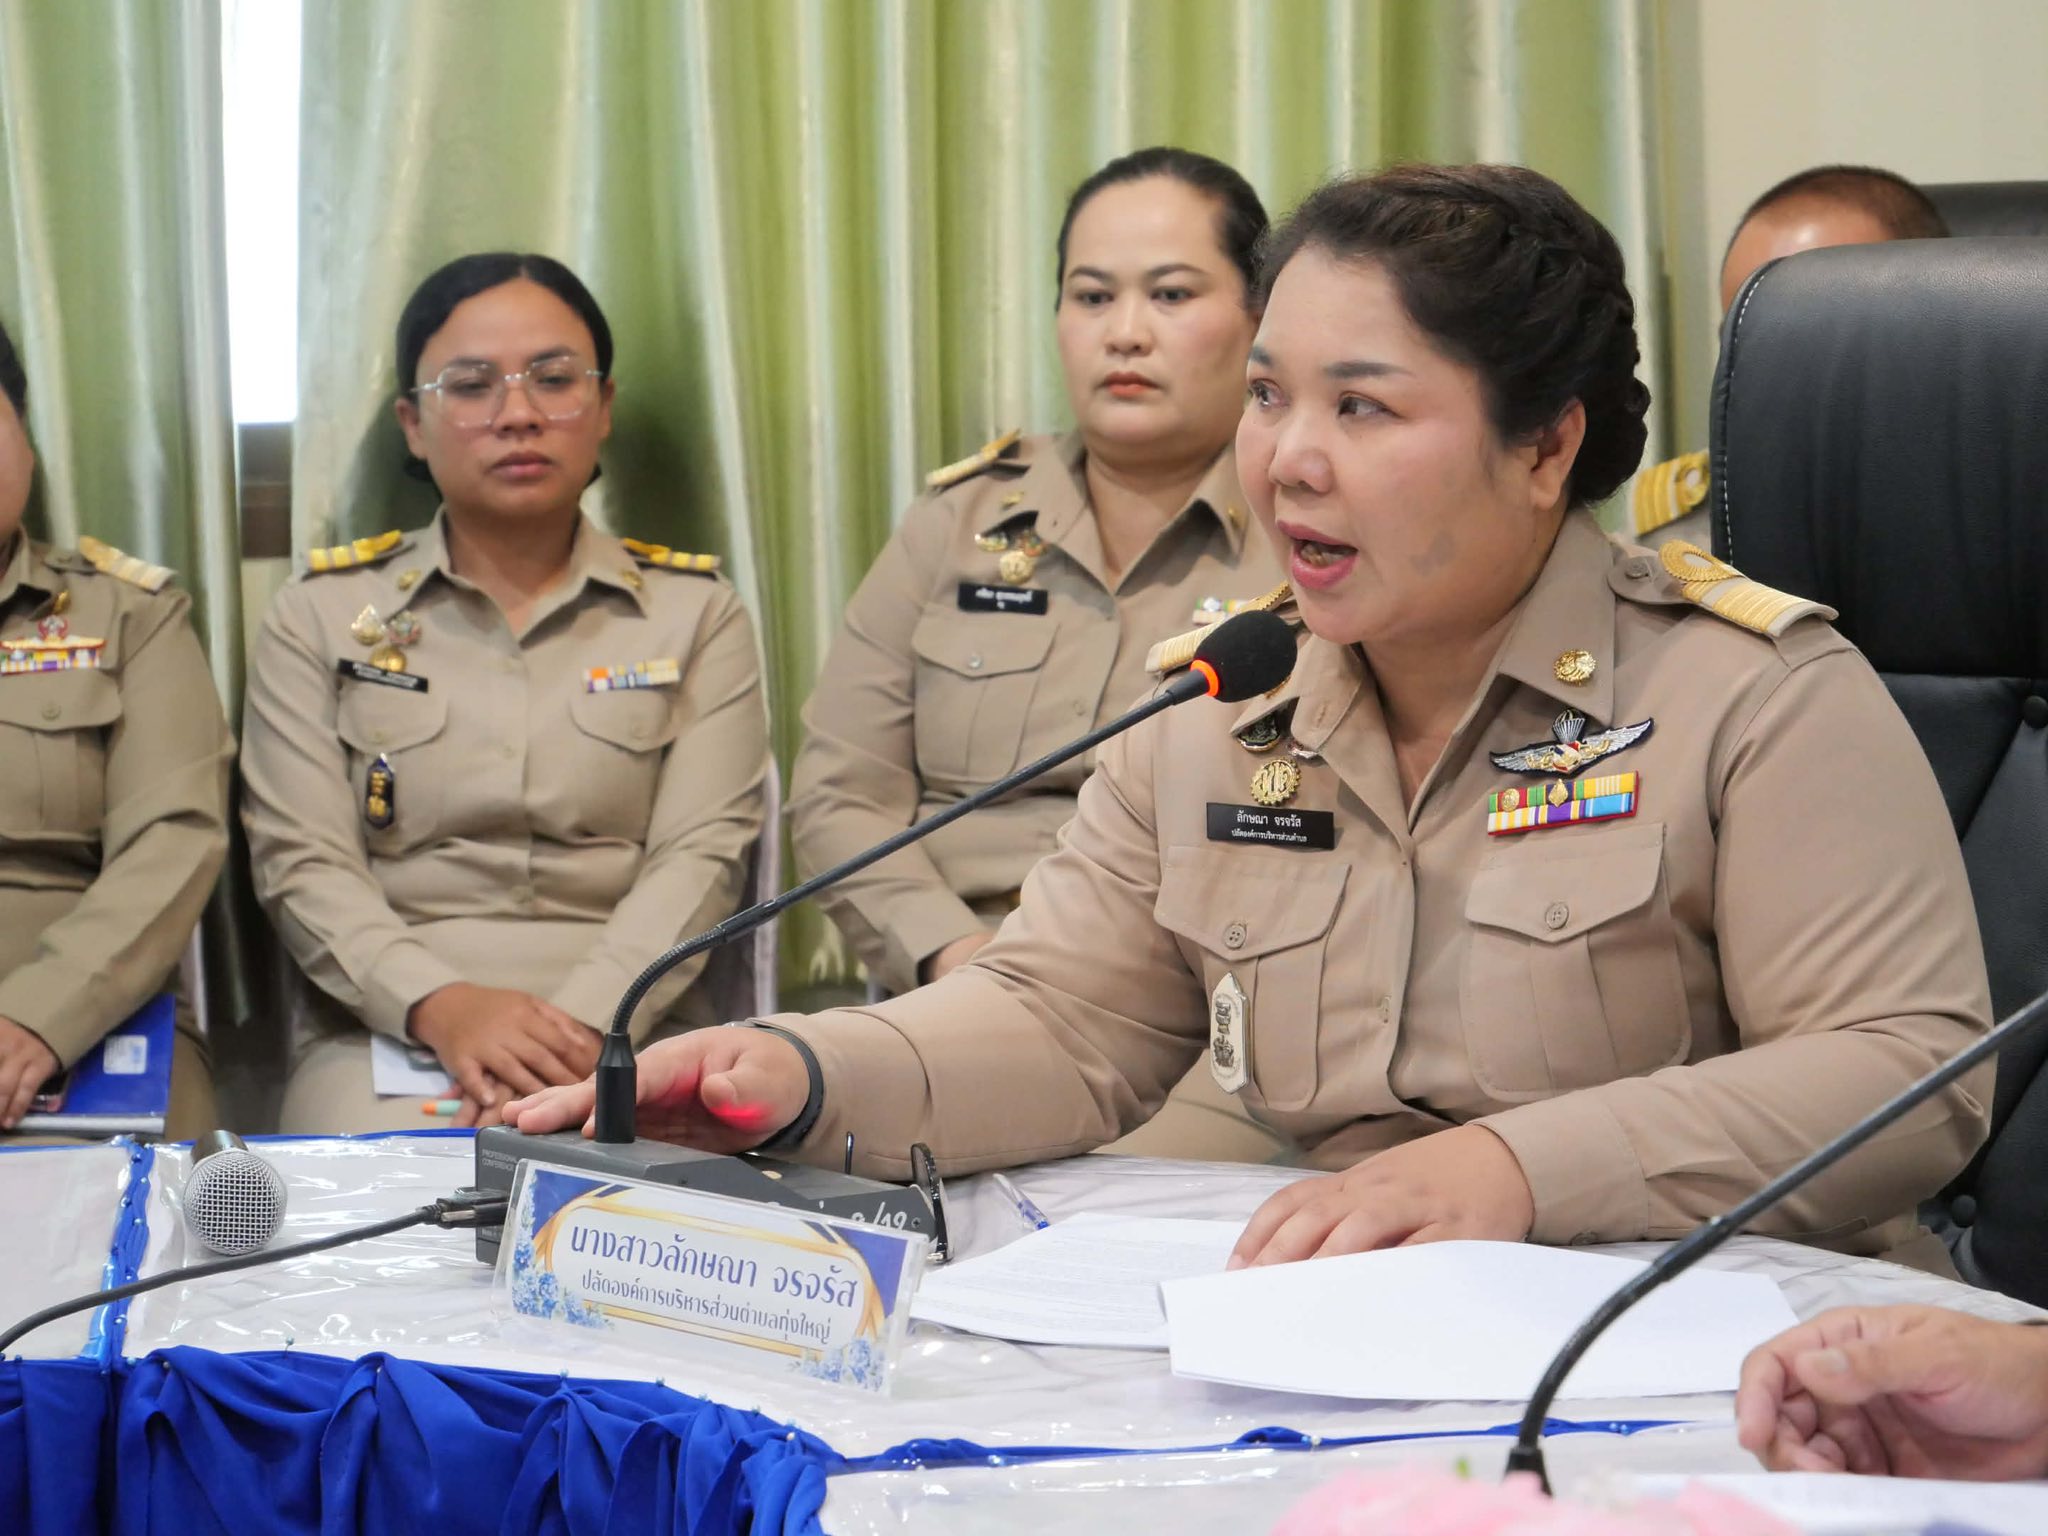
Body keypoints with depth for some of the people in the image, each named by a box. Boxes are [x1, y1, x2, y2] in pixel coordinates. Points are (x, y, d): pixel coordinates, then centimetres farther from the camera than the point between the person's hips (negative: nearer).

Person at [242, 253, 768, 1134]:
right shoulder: (321, 616, 12)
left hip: (629, 1032, 0)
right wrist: (438, 1003, -17)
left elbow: (701, 854, 0)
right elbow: (300, 861, 3)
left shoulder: (695, 614, 12)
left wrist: (581, 1025, -18)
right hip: (385, 1034, 0)